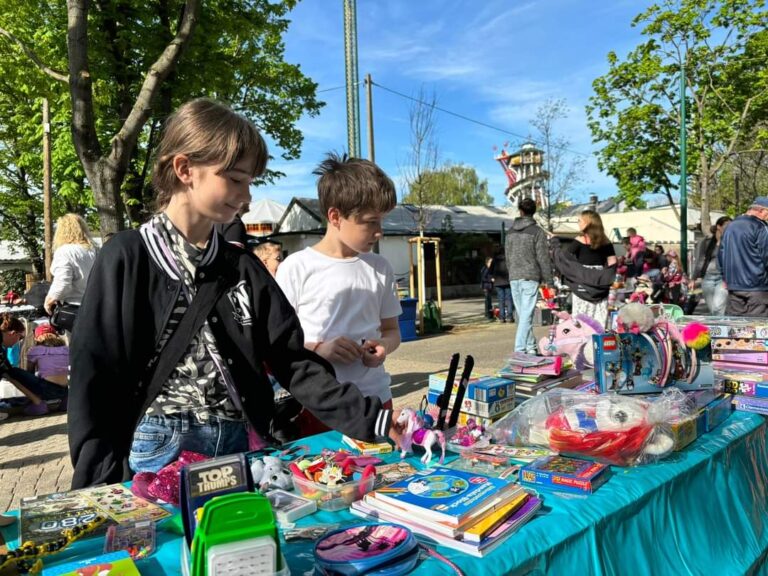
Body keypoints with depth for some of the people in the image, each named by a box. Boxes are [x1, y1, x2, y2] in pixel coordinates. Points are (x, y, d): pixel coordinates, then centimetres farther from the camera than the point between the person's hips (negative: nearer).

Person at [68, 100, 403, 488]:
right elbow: (92, 378, -7)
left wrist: (371, 419, -10)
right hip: (159, 449, -3)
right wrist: (101, 485, -14)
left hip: (239, 445, 4)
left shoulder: (244, 267, 5)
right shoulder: (127, 258, -6)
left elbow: (295, 361, 0)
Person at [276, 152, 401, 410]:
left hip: (375, 397, 3)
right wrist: (317, 349, -19)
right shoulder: (297, 267, -6)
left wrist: (383, 346, -7)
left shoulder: (380, 268, 5)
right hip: (315, 402, -3)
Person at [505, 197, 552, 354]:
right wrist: (548, 280, -1)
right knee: (527, 314, -5)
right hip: (530, 278, -5)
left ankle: (530, 346, 17)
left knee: (522, 314, 11)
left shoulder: (511, 231, 10)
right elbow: (543, 258, -6)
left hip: (514, 278, 5)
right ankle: (520, 348, -9)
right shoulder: (537, 232, -6)